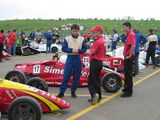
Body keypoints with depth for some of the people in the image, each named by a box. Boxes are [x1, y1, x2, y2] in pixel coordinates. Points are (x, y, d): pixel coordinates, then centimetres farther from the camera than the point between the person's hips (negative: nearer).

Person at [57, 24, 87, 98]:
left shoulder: (82, 39, 3)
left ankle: (73, 91, 21)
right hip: (69, 58, -1)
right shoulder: (67, 38, -1)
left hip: (78, 59, 2)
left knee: (76, 77, 7)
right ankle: (61, 92, 5)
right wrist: (72, 50, -18)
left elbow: (84, 49, 4)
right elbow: (63, 48, -4)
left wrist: (78, 50, -16)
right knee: (66, 76, -2)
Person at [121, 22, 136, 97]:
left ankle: (129, 92, 1)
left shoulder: (131, 34, -17)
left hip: (129, 57, -10)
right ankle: (127, 88, 32)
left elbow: (133, 46, -27)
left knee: (128, 74, -5)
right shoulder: (128, 34, 15)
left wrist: (129, 56, -21)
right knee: (126, 73, 19)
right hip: (127, 57, 10)